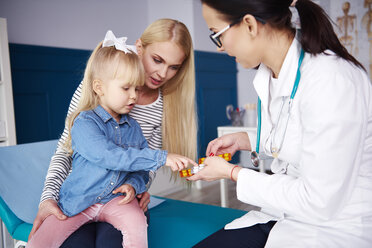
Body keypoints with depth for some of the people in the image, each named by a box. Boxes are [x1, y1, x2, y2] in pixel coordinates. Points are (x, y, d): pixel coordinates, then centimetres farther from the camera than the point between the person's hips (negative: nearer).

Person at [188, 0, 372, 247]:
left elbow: (319, 202, -22)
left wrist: (233, 172, -14)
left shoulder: (330, 81, -25)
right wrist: (244, 140, 3)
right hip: (285, 212, 7)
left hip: (335, 223, -7)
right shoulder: (270, 71, 1)